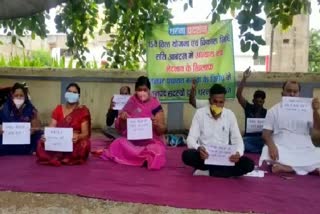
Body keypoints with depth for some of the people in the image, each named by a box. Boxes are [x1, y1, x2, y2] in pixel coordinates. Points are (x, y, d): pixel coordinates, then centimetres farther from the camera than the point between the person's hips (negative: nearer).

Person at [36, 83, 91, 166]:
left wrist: (78, 137, -30)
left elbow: (85, 133, -6)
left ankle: (56, 158, -23)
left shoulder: (83, 111, 0)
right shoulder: (58, 109, 9)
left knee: (83, 145, -36)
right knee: (42, 144, -26)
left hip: (75, 143, -2)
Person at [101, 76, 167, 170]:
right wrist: (122, 119, -17)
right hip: (132, 142, 3)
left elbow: (162, 130, -6)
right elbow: (121, 129, 4)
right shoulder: (131, 103, 2)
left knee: (156, 155, -33)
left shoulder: (155, 105, -6)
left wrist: (156, 124, -28)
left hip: (151, 143, -3)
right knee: (117, 146, -24)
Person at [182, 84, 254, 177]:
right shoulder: (200, 113, -4)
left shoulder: (230, 115, 1)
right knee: (187, 155, -33)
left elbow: (237, 139, -1)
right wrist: (198, 148, -34)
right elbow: (191, 138, -10)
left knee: (248, 164, -24)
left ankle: (208, 172, -20)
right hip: (205, 156, -2)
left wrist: (238, 153, -24)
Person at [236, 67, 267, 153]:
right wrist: (244, 78, -16)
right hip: (249, 138, 0)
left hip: (262, 139, 0)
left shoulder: (266, 112, 8)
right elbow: (238, 95, -7)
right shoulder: (249, 108, 6)